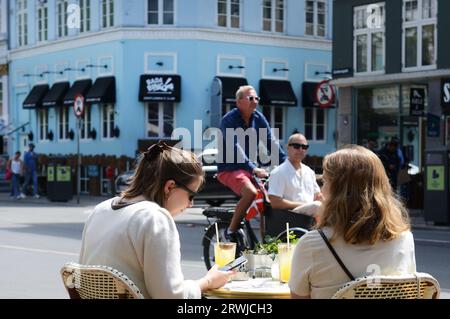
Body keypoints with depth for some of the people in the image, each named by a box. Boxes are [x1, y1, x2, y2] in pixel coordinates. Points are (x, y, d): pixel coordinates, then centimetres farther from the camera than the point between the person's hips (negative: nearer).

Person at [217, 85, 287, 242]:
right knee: (251, 192, -30)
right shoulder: (229, 119, -14)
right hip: (229, 169, -6)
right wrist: (253, 169, -37)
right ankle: (231, 231, -17)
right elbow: (235, 148, -25)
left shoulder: (258, 117, 4)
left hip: (251, 168, 6)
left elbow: (271, 141, -1)